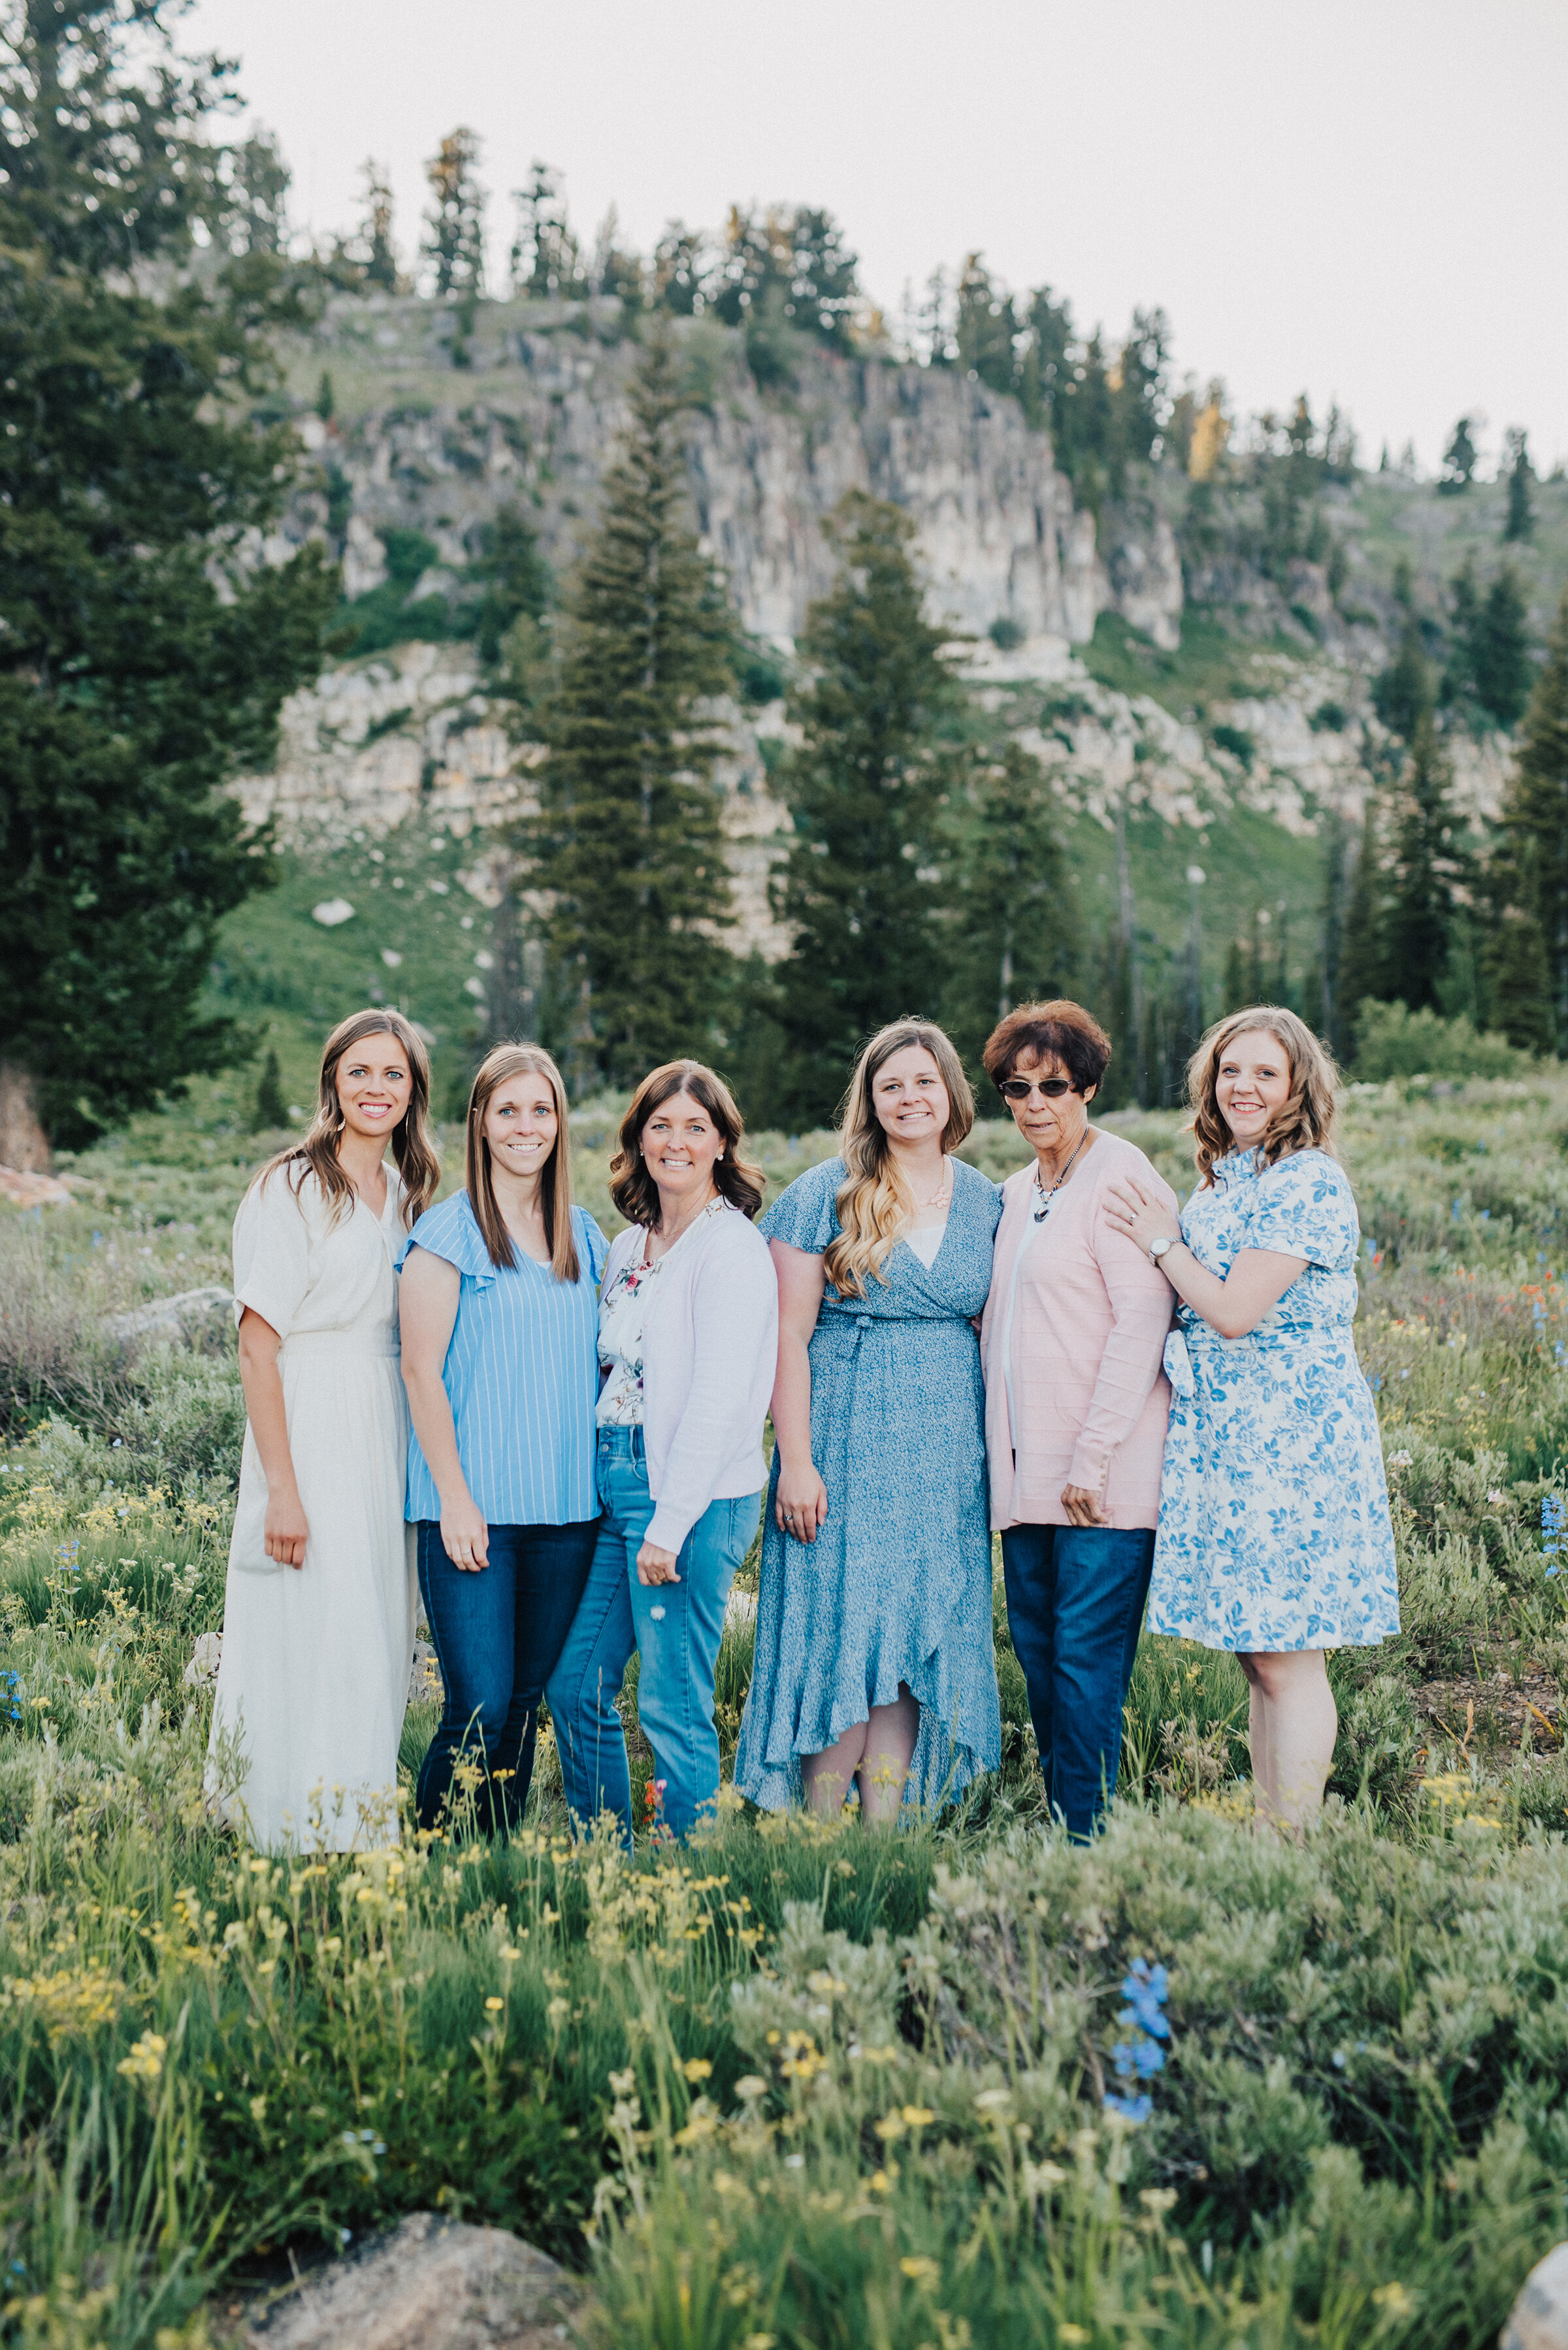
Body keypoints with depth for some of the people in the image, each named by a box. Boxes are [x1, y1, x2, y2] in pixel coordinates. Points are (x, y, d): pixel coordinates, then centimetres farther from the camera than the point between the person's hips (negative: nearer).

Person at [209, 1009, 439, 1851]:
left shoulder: (408, 1198, 13)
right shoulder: (290, 1188, -7)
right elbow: (258, 1344, -12)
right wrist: (281, 1488, -17)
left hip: (390, 1440, 7)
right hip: (311, 1434, -7)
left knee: (378, 1647, 10)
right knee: (313, 1647, -5)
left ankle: (366, 1830, 21)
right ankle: (304, 1837, 5)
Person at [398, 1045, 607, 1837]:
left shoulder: (584, 1236, 13)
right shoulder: (449, 1232, -4)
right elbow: (421, 1370, -6)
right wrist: (455, 1500, -11)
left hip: (566, 1506, 5)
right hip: (475, 1507, -5)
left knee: (527, 1701, 9)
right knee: (480, 1707, -9)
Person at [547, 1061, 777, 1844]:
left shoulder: (731, 1246, -10)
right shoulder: (627, 1248, 14)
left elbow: (719, 1397, -16)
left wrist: (669, 1523, -18)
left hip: (690, 1498, -8)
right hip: (613, 1486, 8)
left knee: (672, 1705, -3)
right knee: (576, 1684, 10)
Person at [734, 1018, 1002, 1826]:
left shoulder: (984, 1201, 9)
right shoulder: (825, 1196, -3)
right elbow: (787, 1334, -6)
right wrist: (795, 1461, -11)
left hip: (946, 1457, 4)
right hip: (846, 1448, -4)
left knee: (916, 1639, 6)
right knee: (838, 1640, -3)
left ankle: (885, 1834, 14)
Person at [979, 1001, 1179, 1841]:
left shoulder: (1120, 1179, -8)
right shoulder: (1017, 1193, 17)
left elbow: (1143, 1324, -14)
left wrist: (1093, 1459, -18)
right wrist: (1002, 1450, 12)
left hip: (1101, 1479, -8)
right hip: (1026, 1471, 8)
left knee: (1087, 1654, -7)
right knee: (1038, 1650, 11)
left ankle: (1087, 1839, 0)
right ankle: (1058, 1831, 20)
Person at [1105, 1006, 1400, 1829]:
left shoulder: (1309, 1181, -11)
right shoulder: (1219, 1181, 16)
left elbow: (1236, 1311, -16)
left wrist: (1163, 1242, -4)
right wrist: (1166, 1239, 10)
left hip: (1289, 1442, -9)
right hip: (1223, 1439, 9)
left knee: (1286, 1660, -5)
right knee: (1257, 1660, 12)